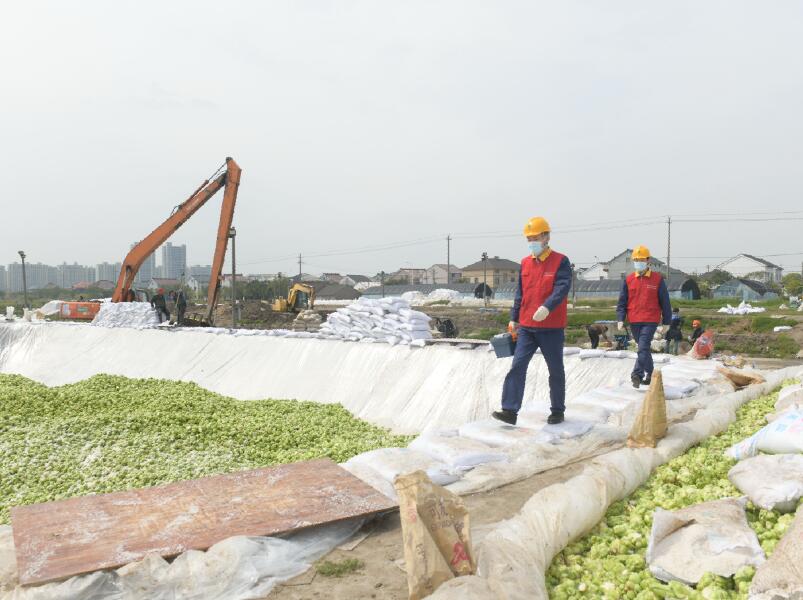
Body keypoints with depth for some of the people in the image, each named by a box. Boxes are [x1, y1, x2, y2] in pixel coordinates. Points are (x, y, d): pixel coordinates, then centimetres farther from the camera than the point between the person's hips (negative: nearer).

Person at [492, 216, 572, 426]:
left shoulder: (561, 261, -6)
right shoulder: (525, 263, 10)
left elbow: (562, 287, -20)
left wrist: (547, 307, -36)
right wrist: (514, 318, 13)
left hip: (552, 327, -4)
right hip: (526, 327, 4)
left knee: (556, 370, 10)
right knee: (517, 366, -5)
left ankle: (558, 410, 25)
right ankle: (510, 410, -5)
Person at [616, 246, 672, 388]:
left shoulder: (657, 279, 0)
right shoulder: (628, 280, 6)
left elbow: (665, 302, 5)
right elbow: (622, 301, 7)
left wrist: (666, 322, 5)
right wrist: (621, 319, -4)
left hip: (650, 321, -3)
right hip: (634, 321, 3)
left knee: (643, 348, -17)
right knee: (644, 349, 16)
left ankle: (637, 375, -20)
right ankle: (649, 374, 31)